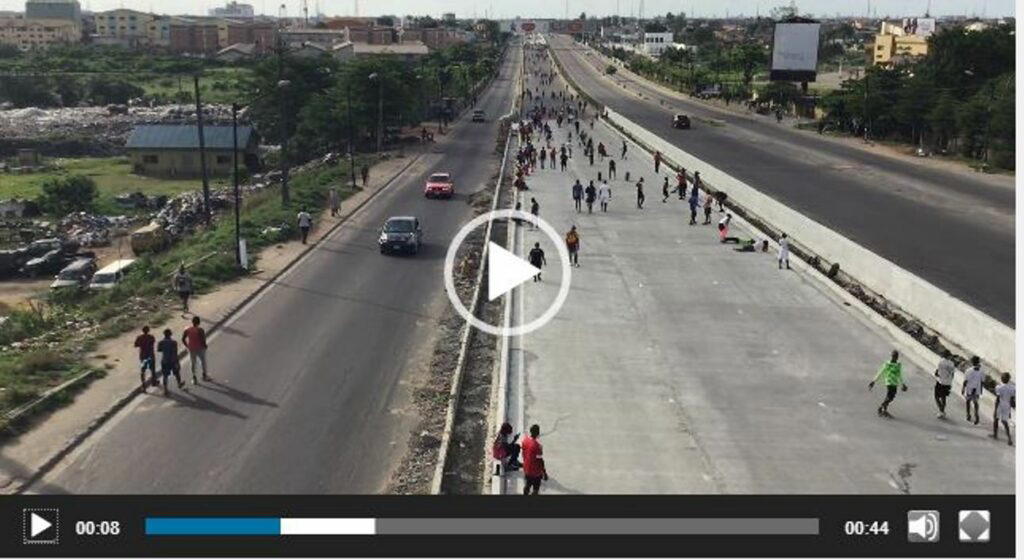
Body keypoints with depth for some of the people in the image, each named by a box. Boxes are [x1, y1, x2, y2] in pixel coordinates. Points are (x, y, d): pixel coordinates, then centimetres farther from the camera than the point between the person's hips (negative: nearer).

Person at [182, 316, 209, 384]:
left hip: (191, 349, 3)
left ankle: (194, 378, 19)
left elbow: (183, 339, -4)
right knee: (203, 361, 19)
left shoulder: (187, 330, -7)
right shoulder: (200, 330, -19)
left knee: (193, 363, 16)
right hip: (200, 348, -3)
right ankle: (204, 375, 33)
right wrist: (204, 345, -2)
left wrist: (187, 346, 11)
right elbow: (203, 340, -21)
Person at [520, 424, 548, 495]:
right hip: (535, 471, -7)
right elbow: (540, 461, -22)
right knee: (535, 489, 12)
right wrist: (544, 472, -10)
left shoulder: (525, 440, -9)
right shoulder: (537, 445, -32)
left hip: (527, 469, 7)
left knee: (528, 485, 26)